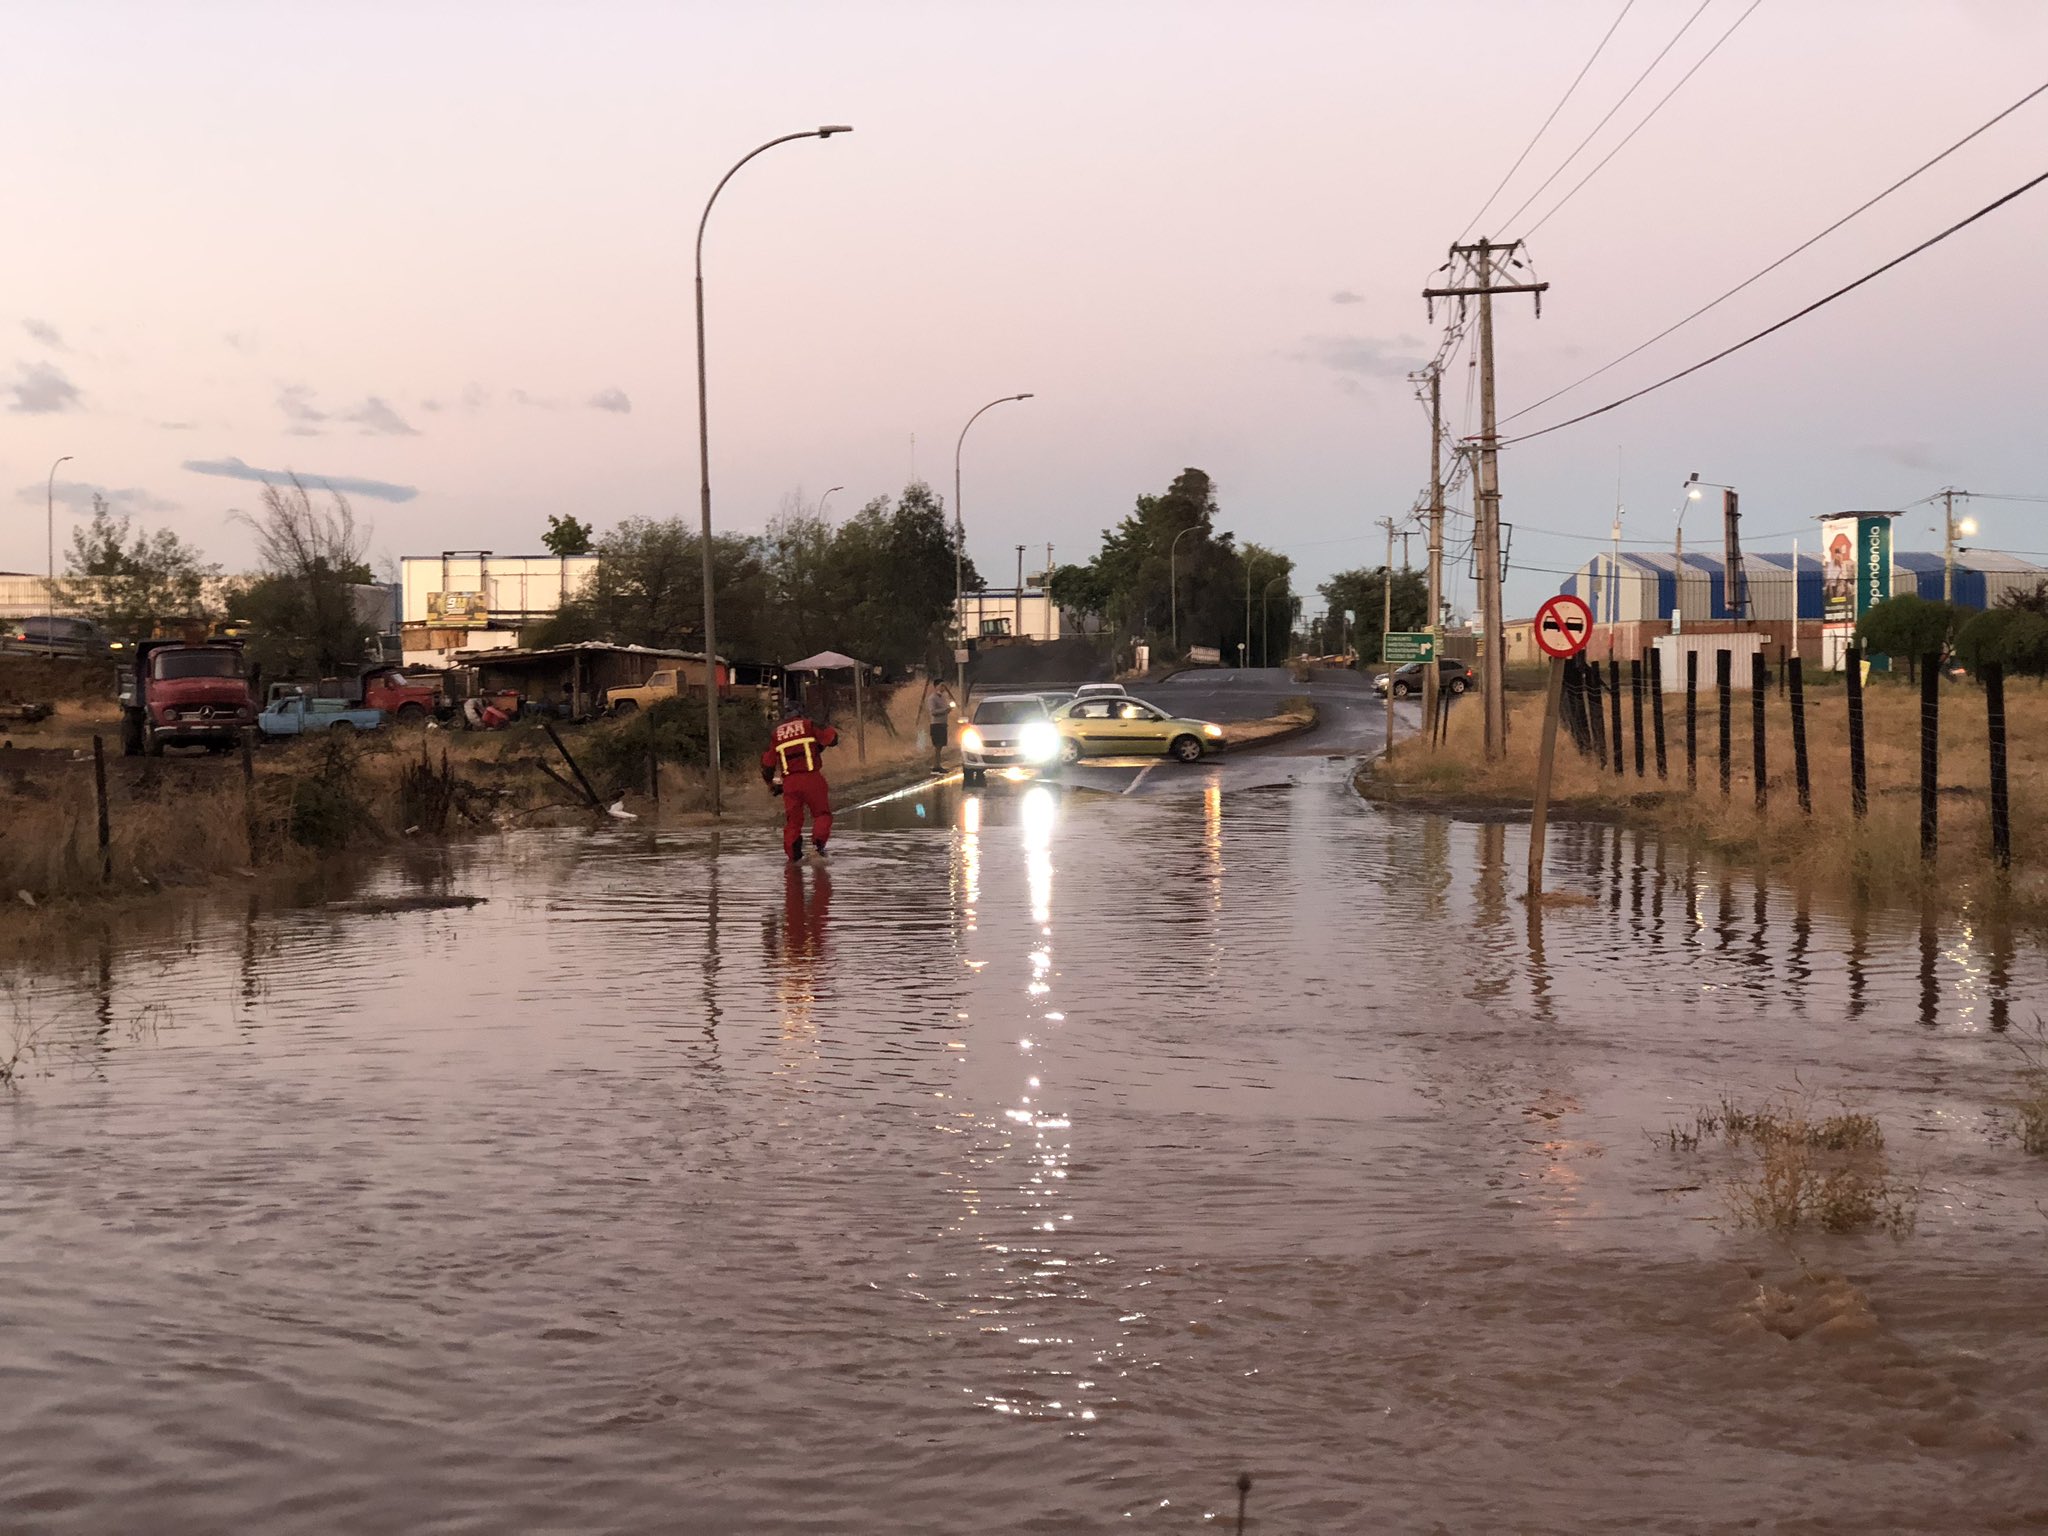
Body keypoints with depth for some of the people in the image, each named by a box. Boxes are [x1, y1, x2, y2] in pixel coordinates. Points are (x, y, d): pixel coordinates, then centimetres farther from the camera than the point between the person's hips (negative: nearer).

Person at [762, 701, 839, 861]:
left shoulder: (776, 734, 15)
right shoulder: (807, 725, 4)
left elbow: (767, 762, 17)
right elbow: (831, 738, -1)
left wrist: (771, 783, 29)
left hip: (789, 782, 3)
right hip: (811, 777, -3)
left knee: (793, 819, 12)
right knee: (822, 813, 5)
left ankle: (792, 854, 8)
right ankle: (818, 843, -15)